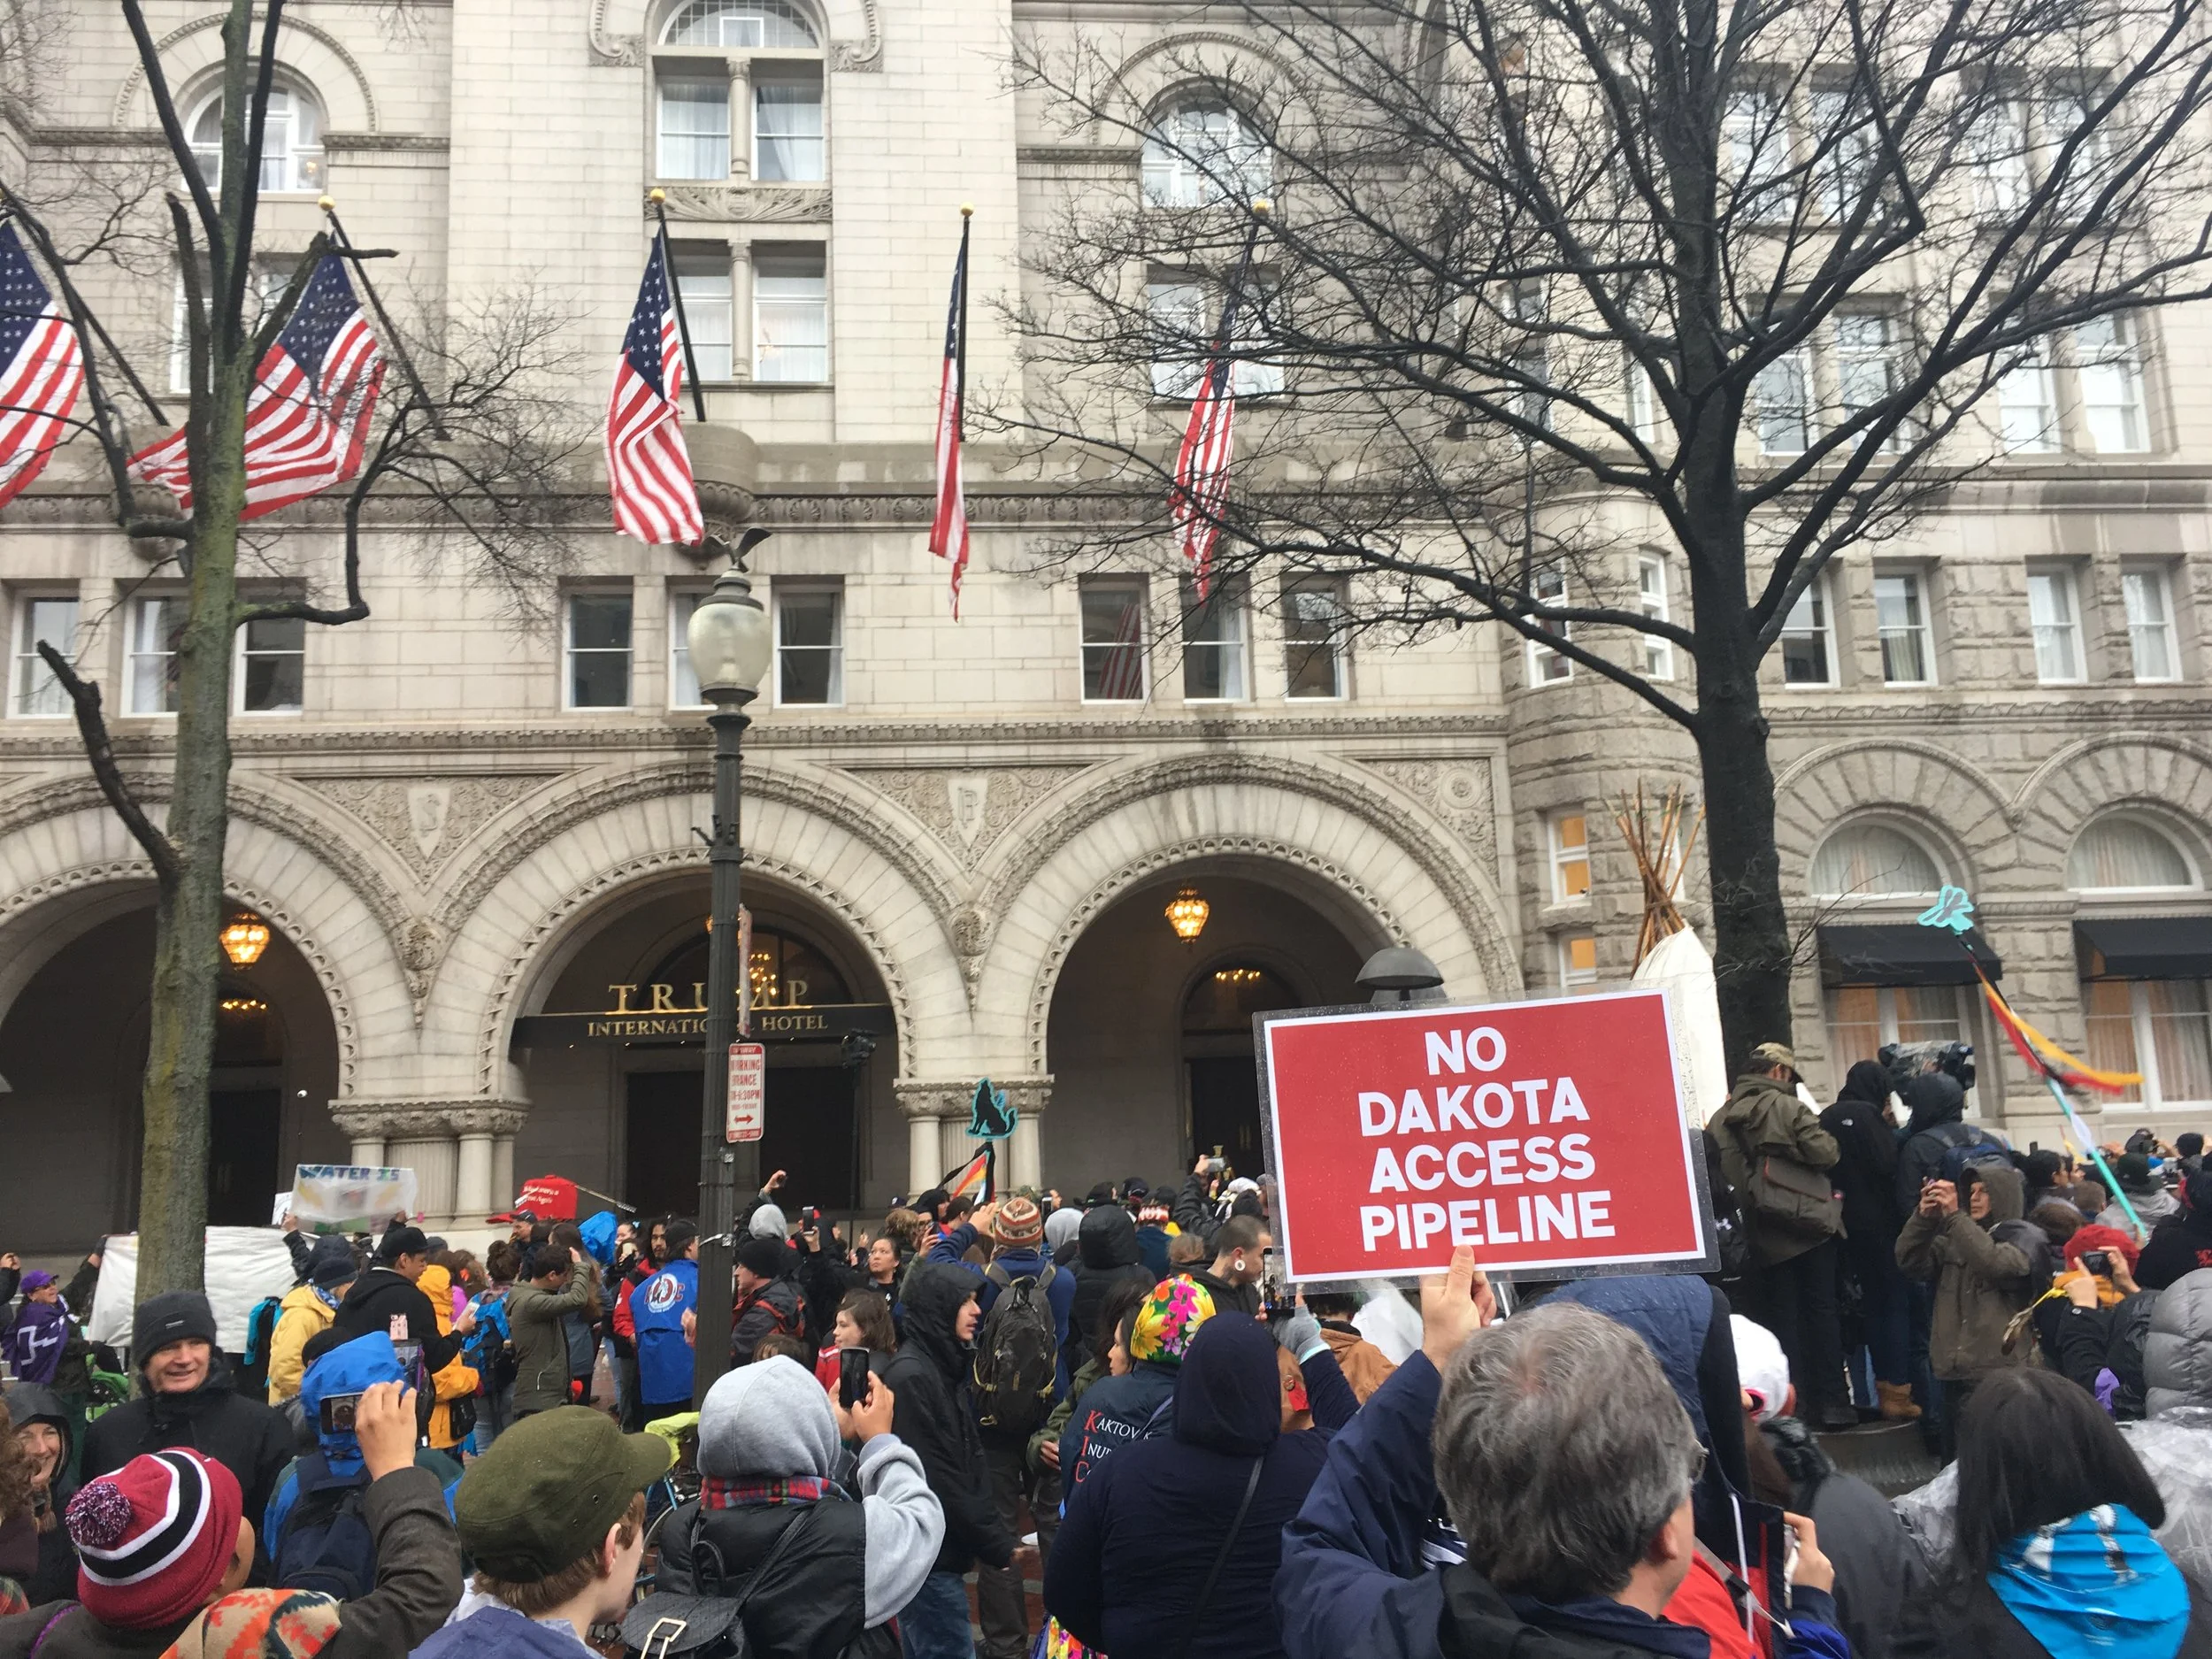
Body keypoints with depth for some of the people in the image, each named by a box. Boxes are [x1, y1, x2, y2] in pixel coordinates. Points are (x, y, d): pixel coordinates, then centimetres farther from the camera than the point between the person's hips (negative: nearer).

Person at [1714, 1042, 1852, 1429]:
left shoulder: (1724, 1116, 4)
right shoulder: (1786, 1107, -10)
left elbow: (1721, 1169, -1)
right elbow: (1826, 1153, -13)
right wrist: (1822, 1137, 7)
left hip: (1762, 1236, 4)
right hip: (1807, 1225, -4)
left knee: (1778, 1317, 10)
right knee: (1821, 1312, 6)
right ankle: (1830, 1403, 7)